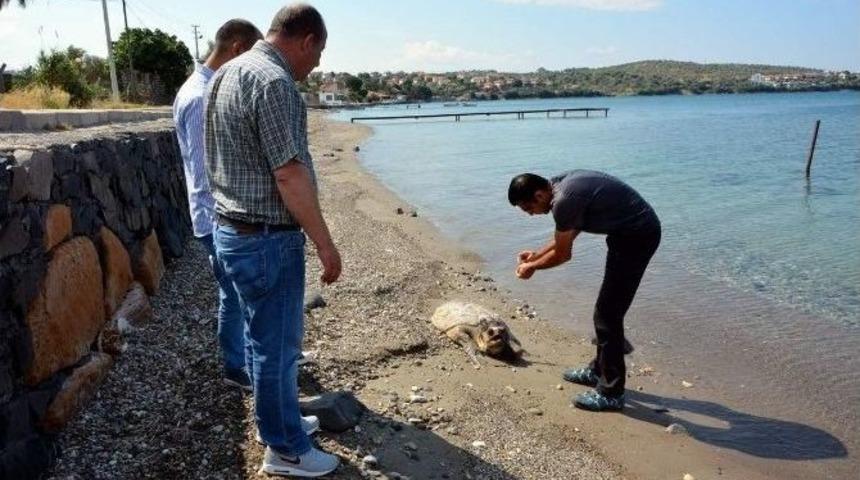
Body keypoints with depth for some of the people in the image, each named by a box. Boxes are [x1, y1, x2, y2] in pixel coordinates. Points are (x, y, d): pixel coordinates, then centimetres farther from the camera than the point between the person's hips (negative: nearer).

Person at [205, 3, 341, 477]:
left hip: (233, 230, 10)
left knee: (267, 338, 22)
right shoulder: (273, 81, -20)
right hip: (266, 239, -10)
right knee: (276, 345, 4)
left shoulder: (227, 73, 11)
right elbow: (289, 176, -23)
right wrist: (325, 243, -15)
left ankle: (279, 416, 40)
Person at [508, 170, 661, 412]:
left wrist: (532, 267, 3)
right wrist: (537, 255, 19)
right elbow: (567, 234, 19)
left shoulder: (564, 201, -24)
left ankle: (611, 393, 5)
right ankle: (599, 369, 34)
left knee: (608, 315, -5)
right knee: (607, 310, 20)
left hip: (638, 236, -10)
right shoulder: (561, 184, 5)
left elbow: (562, 254, -12)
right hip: (638, 231, 10)